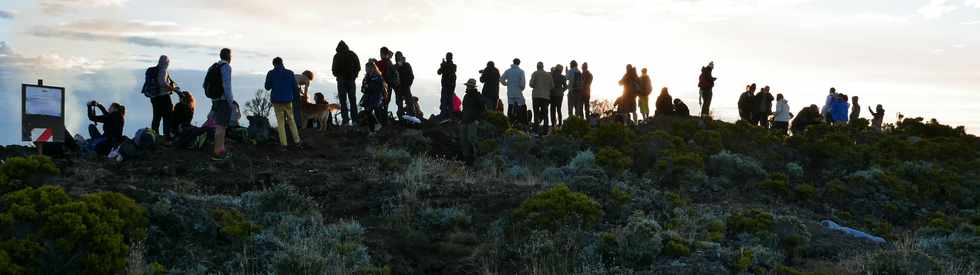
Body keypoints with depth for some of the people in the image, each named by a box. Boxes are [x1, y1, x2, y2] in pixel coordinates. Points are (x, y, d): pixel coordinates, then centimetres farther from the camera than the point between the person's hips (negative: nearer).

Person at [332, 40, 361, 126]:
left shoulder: (337, 56, -6)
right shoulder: (353, 55, 4)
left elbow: (335, 69, -9)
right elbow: (358, 67, 5)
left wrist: (337, 75, 10)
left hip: (341, 80, -3)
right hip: (351, 80, 3)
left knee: (343, 101, 1)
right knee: (353, 100, 10)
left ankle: (346, 120, -5)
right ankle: (354, 120, 8)